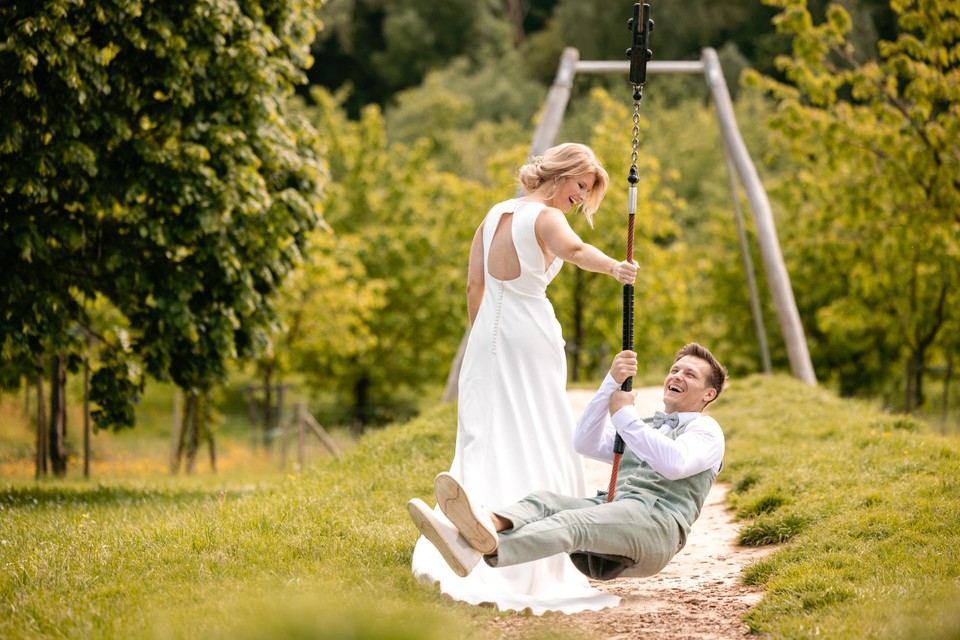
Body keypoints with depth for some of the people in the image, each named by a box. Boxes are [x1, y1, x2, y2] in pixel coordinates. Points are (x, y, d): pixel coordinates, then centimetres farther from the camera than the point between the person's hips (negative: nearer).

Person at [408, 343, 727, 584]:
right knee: (543, 500, -24)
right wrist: (612, 382, 5)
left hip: (658, 522, -6)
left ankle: (485, 549, -62)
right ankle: (486, 527, -58)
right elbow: (586, 443, 16)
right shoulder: (643, 428, 35)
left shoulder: (706, 430, 14)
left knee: (572, 522, -34)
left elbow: (675, 464, -11)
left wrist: (624, 415, -4)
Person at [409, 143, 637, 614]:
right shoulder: (546, 217, -10)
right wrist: (612, 267, -50)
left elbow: (474, 284, 13)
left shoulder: (495, 214, 12)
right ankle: (528, 569, -7)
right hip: (530, 338, -7)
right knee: (536, 447, -4)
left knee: (486, 442, 11)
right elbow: (572, 249, -33)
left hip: (488, 335, 7)